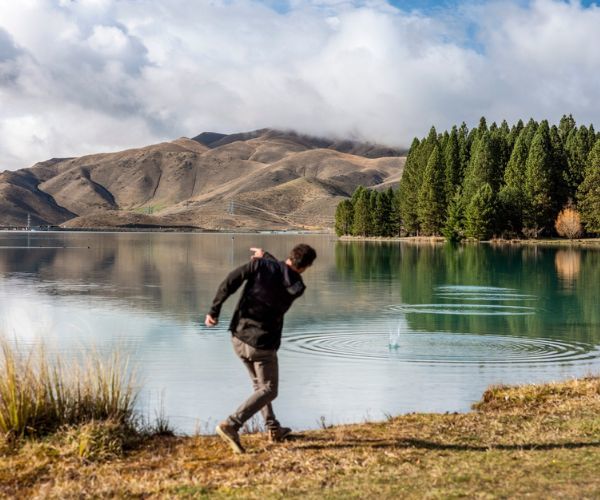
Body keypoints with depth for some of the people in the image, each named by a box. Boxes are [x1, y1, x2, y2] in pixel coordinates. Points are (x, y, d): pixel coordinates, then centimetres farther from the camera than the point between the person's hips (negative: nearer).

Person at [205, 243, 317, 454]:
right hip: (262, 343, -5)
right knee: (268, 390, 9)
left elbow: (230, 281, -12)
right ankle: (231, 425, -9)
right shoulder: (297, 287, -8)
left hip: (238, 336, 5)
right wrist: (266, 256, 19)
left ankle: (273, 428, 34)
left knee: (259, 384, 24)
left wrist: (214, 310, -7)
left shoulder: (261, 264, -4)